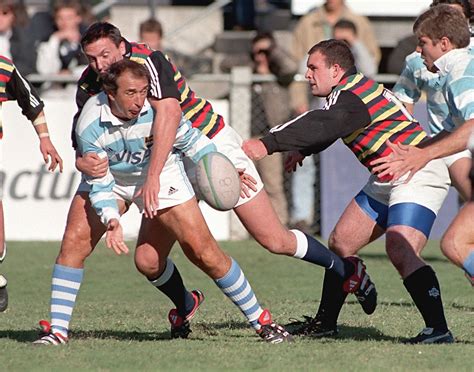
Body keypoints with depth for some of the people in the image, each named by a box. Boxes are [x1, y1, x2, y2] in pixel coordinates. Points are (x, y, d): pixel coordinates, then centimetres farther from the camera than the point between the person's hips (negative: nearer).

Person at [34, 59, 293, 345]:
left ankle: (261, 321, -2)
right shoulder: (90, 126, -27)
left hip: (162, 178, -2)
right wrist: (111, 220, -35)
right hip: (114, 179, 2)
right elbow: (99, 184, -19)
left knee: (203, 252, -13)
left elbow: (191, 141, -7)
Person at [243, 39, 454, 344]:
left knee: (401, 252, -27)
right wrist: (303, 149, 38)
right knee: (341, 243, 14)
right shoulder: (351, 90, 12)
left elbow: (322, 125, -36)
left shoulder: (354, 95, -20)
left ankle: (438, 329, -30)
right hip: (387, 181, 11)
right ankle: (325, 322, 26)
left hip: (418, 175, -11)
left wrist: (269, 144, -41)